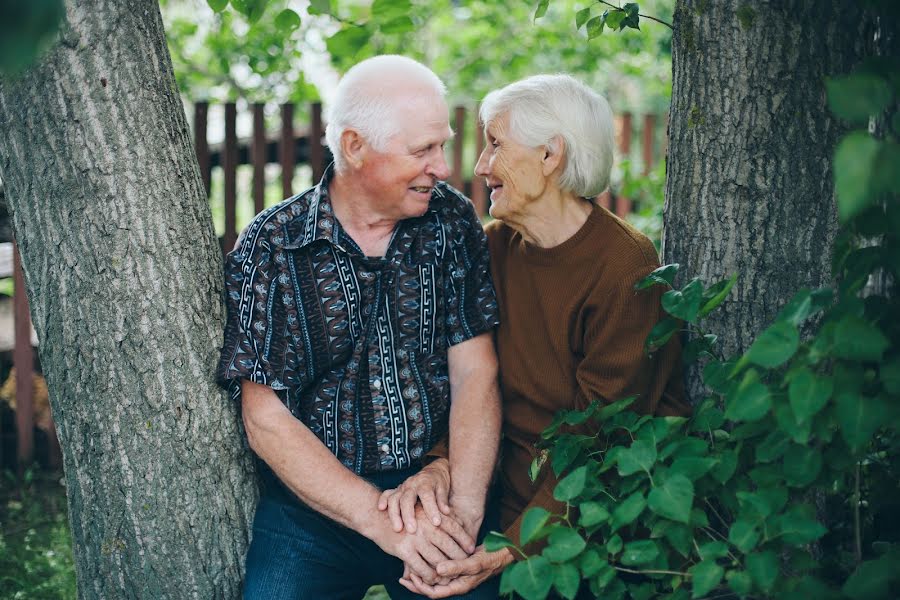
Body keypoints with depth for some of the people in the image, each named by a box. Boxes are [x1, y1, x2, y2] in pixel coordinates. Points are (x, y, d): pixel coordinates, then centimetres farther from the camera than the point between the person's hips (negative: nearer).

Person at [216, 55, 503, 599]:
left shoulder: (453, 222, 2)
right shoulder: (269, 248, -5)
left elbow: (475, 372, -1)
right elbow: (267, 422, -7)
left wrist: (464, 509, -16)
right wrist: (382, 519, -17)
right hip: (312, 507, -1)